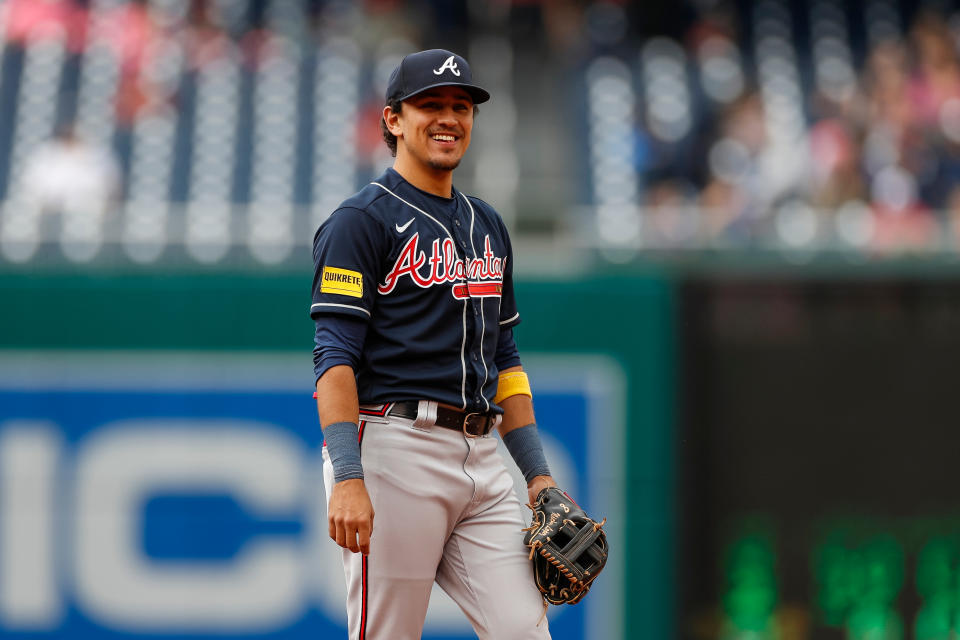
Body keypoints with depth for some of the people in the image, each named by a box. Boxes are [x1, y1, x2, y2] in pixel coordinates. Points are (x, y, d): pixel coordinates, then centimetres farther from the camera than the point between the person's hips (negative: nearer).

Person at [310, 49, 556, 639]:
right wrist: (348, 478, -22)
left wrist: (538, 472, 16)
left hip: (481, 457, 7)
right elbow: (335, 356, -11)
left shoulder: (488, 226, 21)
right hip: (396, 451, -7)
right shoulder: (363, 221, -3)